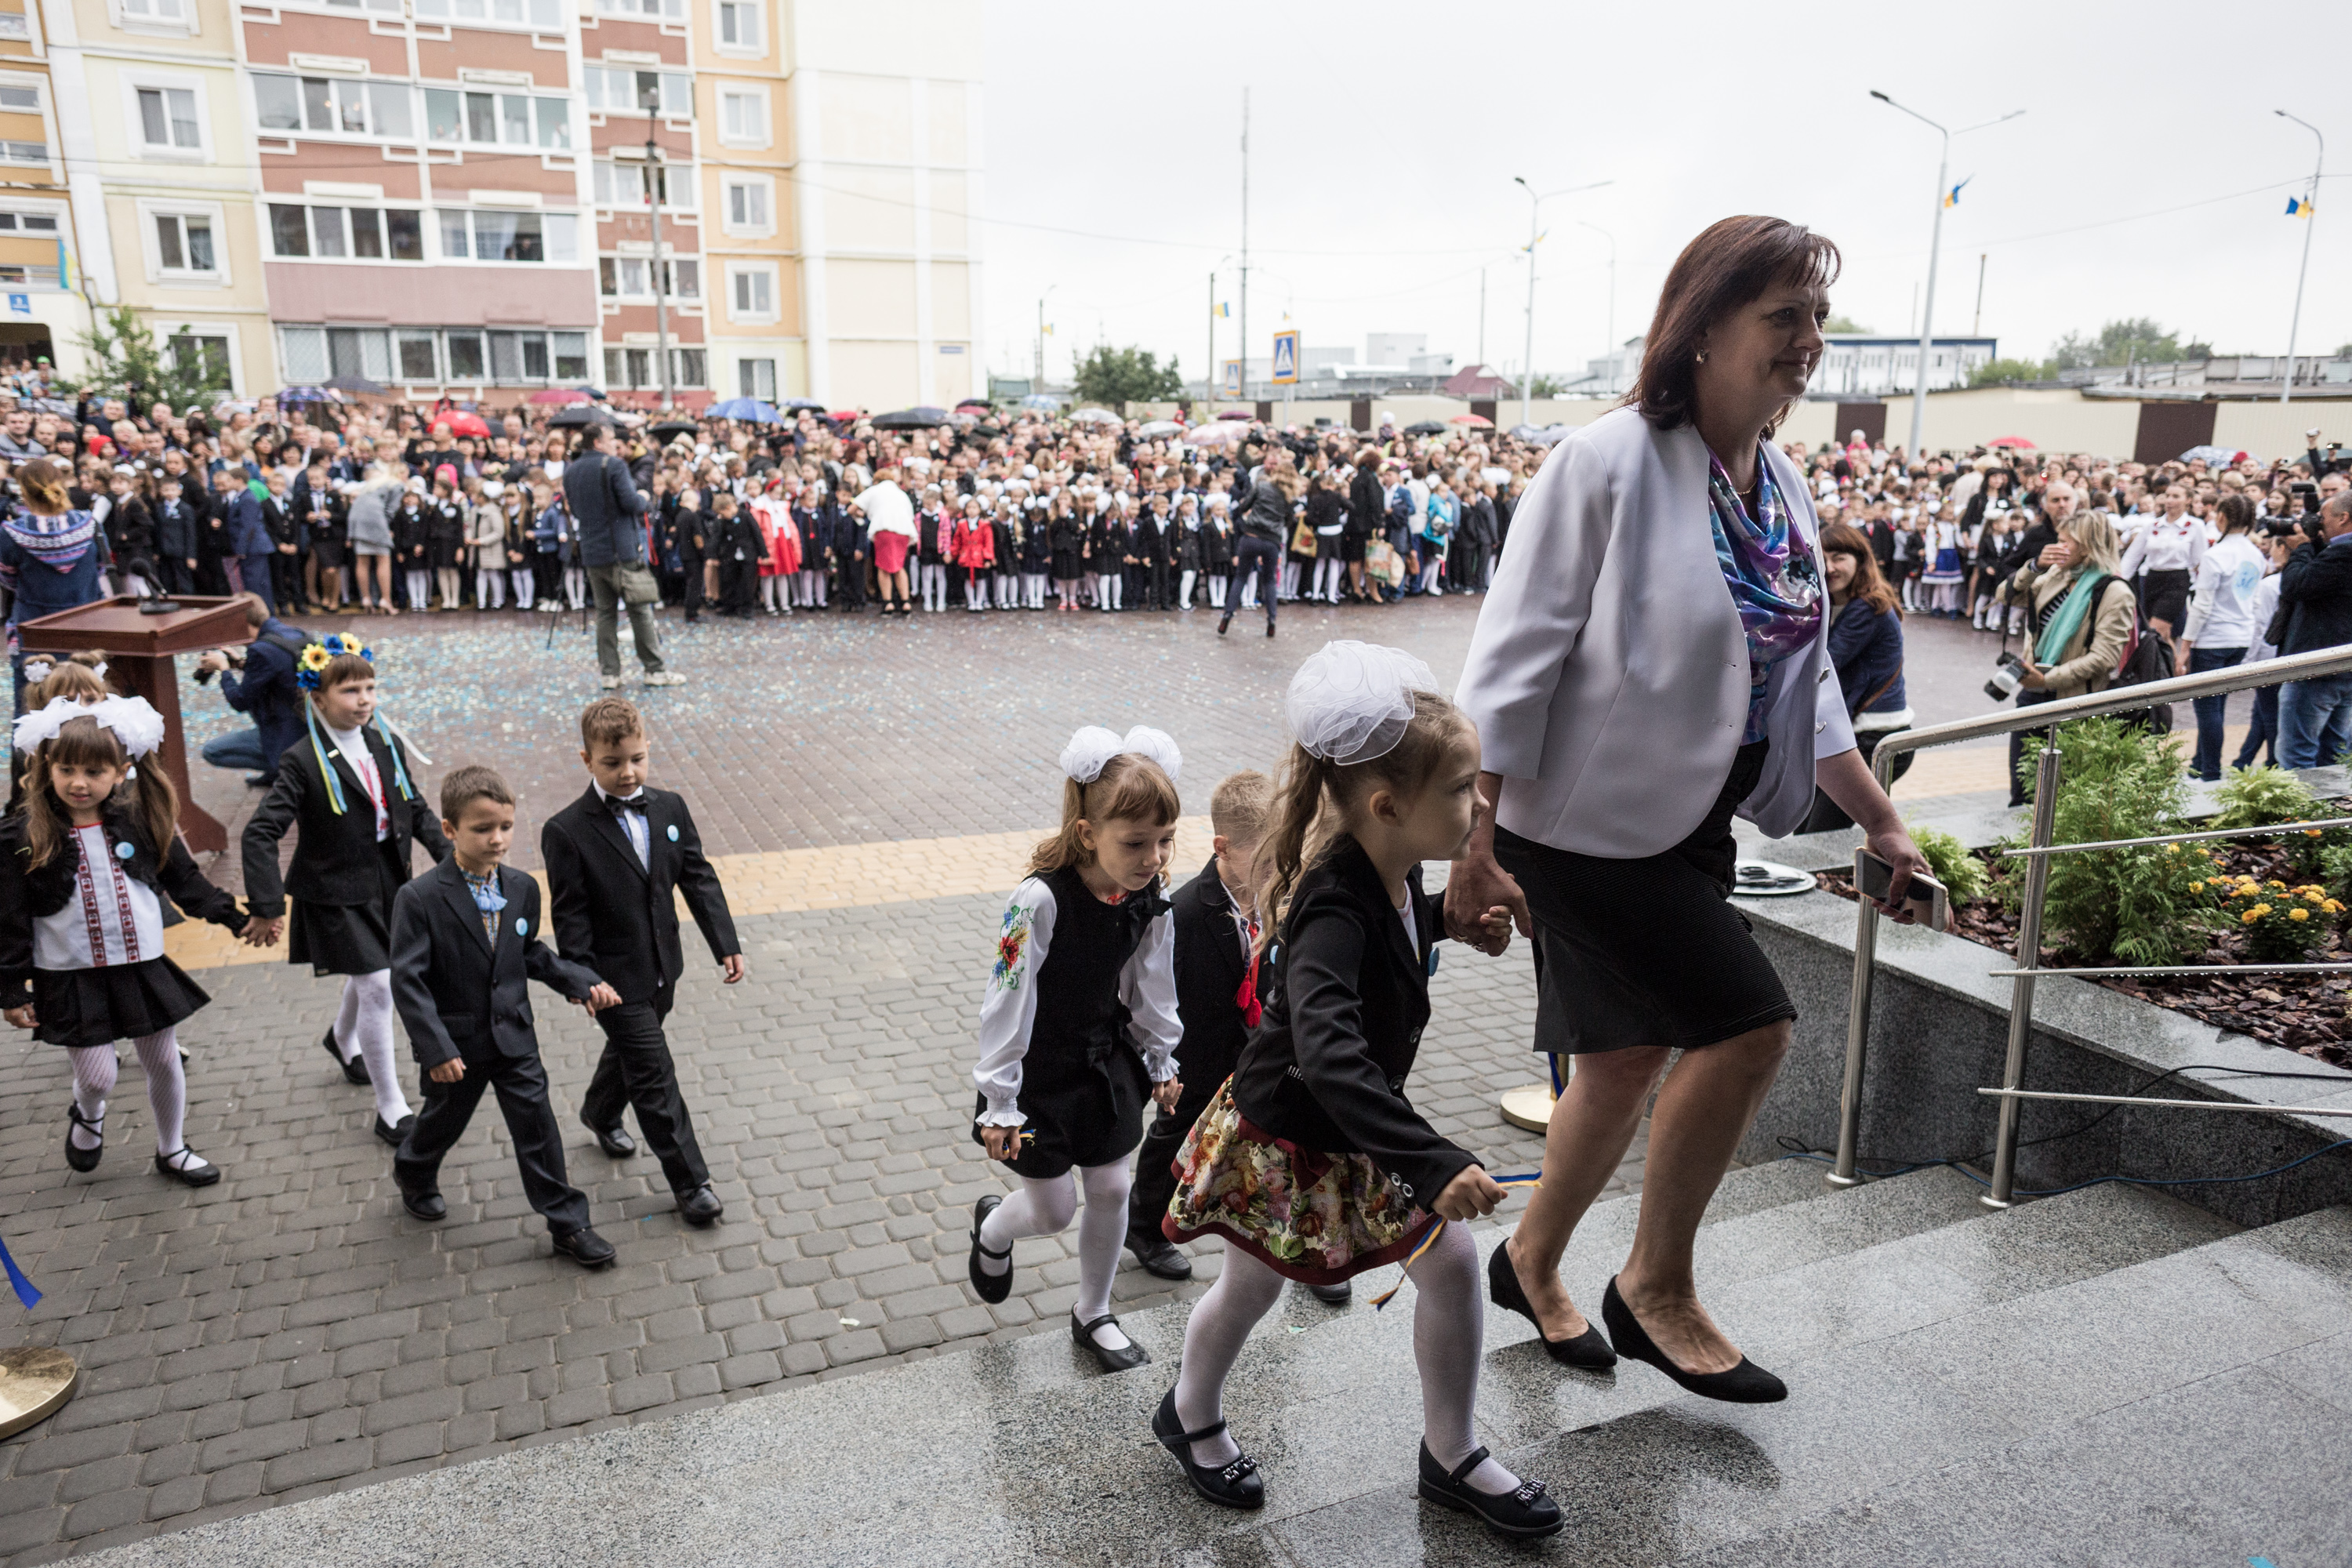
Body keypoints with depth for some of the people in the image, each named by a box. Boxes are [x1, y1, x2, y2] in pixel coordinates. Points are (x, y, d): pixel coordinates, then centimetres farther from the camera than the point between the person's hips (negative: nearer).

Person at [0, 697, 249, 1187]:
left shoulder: (142, 821, -4)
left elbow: (185, 880, 7)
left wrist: (236, 917, 3)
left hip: (143, 968, 2)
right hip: (70, 979, -2)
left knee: (163, 1060, 12)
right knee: (97, 1077, 1)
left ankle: (172, 1150, 33)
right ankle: (88, 1115, 39)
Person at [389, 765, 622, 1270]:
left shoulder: (522, 889, -3)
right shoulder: (419, 899, -18)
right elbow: (407, 980, -19)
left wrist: (582, 982, -4)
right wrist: (436, 1049, -23)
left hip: (514, 1035, 3)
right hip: (456, 1043, -3)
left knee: (537, 1126, 5)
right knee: (444, 1120, 20)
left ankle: (568, 1224, 15)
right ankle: (415, 1175, 54)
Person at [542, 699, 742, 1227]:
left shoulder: (669, 808, -3)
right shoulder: (566, 832, -18)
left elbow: (698, 879, 2)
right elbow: (570, 918, -16)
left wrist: (725, 943, -3)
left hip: (662, 970, 6)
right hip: (615, 979, -6)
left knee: (629, 1049, 27)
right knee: (655, 1077, -1)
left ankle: (601, 1115, 55)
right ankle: (690, 1180, 11)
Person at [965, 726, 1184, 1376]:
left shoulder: (1150, 902, -12)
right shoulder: (1041, 900, -30)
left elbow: (1153, 988, 5)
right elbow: (1008, 1001, -23)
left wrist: (1161, 1065, 14)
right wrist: (999, 1104, -18)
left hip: (1107, 1065, 5)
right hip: (1039, 1075, -5)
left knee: (1110, 1190, 14)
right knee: (1053, 1211, 8)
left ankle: (1093, 1316, 38)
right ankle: (992, 1229, 45)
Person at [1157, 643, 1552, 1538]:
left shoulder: (1396, 876, -10)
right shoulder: (1333, 916, -37)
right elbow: (1327, 1055, -52)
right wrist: (1435, 1166, -56)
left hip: (1363, 1130, 7)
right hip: (1285, 1136, -7)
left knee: (1451, 1263, 6)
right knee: (1252, 1285, 16)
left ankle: (1451, 1455, 29)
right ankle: (1191, 1418, 48)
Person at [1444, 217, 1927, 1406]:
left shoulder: (1781, 486, 8)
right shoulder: (1609, 464, -16)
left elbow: (1803, 679, 17)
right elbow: (1512, 661, -18)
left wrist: (1880, 820, 17)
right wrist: (1475, 848, -21)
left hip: (1694, 826, 8)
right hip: (1589, 819, -8)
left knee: (1629, 1061, 15)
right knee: (1747, 1024, -12)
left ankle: (1531, 1264, 36)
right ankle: (1656, 1287, 10)